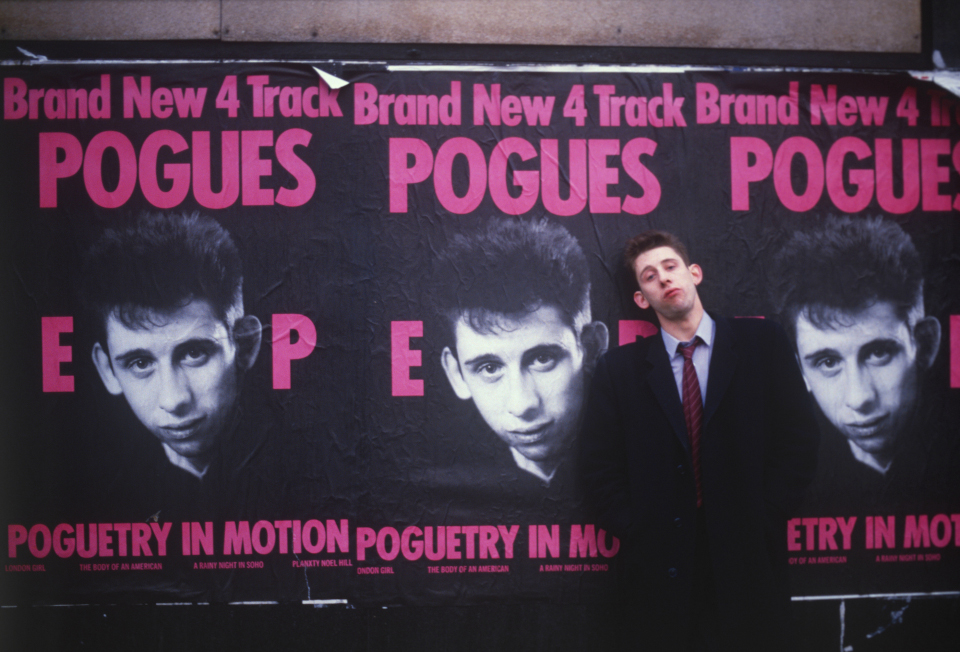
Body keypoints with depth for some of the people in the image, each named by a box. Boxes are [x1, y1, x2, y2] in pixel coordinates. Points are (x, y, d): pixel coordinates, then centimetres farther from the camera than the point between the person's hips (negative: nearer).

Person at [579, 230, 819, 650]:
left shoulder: (761, 343, 5)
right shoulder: (619, 368, 7)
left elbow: (798, 439, 1)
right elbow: (599, 465, 5)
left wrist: (761, 518, -6)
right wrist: (637, 533, -6)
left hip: (746, 567, 0)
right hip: (664, 572, 1)